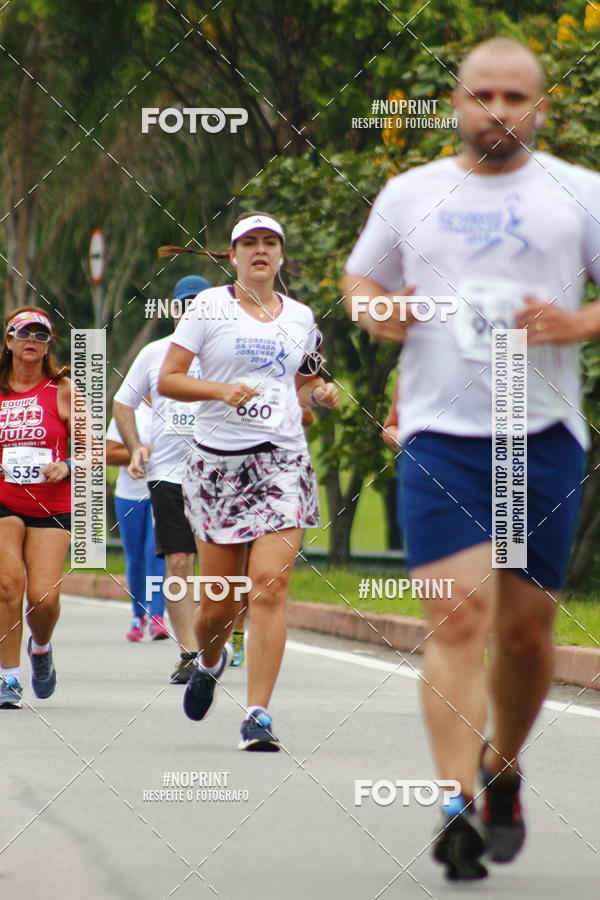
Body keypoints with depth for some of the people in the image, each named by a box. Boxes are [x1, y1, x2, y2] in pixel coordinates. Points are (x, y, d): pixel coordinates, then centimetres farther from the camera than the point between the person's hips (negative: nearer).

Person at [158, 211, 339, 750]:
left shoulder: (300, 318, 13)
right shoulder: (209, 307, 3)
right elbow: (167, 380, 0)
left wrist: (320, 395, 3)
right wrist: (221, 389, -16)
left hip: (283, 460, 2)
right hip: (218, 462, -1)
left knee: (270, 584, -15)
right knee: (219, 601, 3)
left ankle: (259, 716, -15)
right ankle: (210, 662, 39)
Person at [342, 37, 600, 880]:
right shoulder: (410, 193, 11)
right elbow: (360, 275, 25)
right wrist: (377, 312, 3)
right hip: (439, 434, 0)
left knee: (526, 627, 7)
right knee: (459, 616, -15)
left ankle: (503, 772, 32)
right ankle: (458, 809, -20)